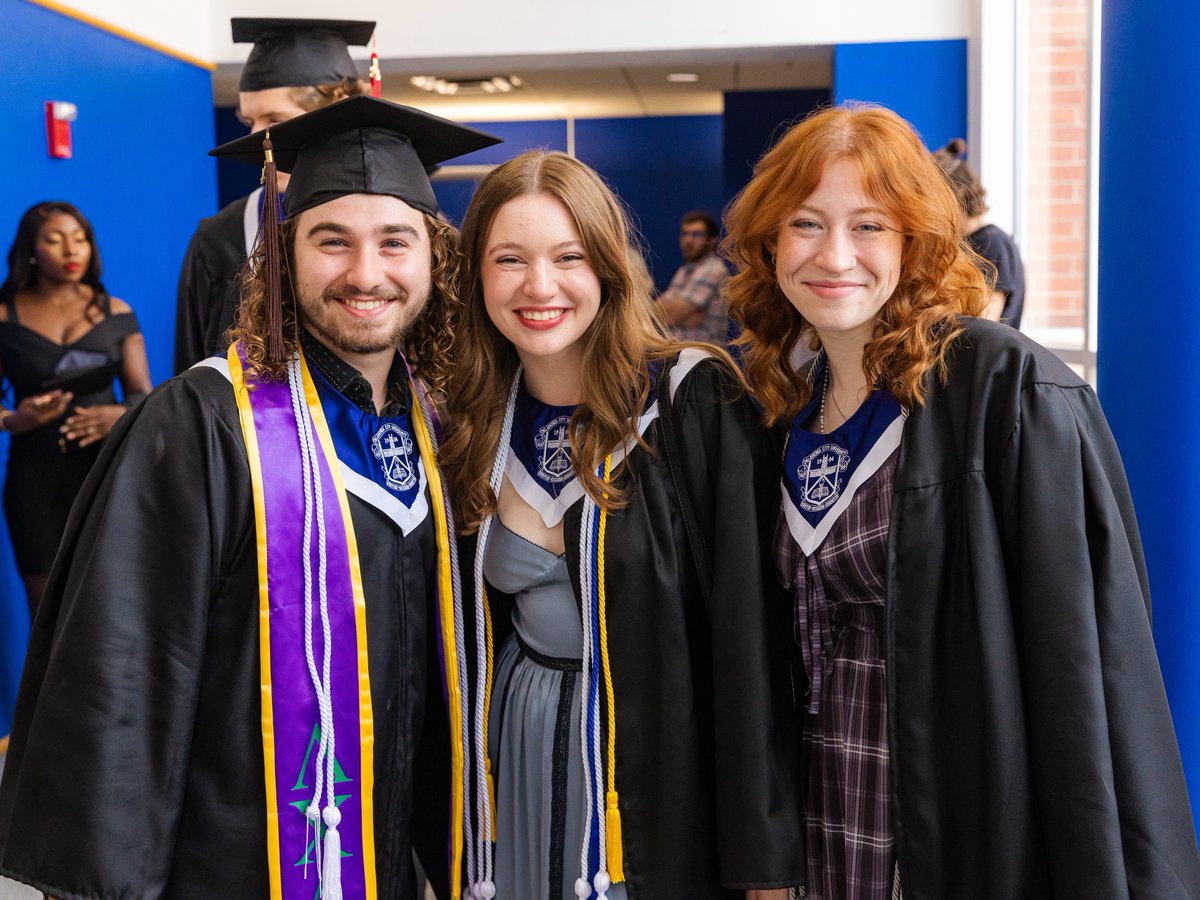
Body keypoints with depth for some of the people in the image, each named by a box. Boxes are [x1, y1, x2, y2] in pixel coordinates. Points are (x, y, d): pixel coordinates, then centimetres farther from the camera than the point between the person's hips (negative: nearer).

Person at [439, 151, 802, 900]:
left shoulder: (693, 401, -15)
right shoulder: (475, 422, 0)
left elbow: (747, 629, -15)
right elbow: (468, 638, 8)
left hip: (665, 764, -4)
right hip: (518, 769, 4)